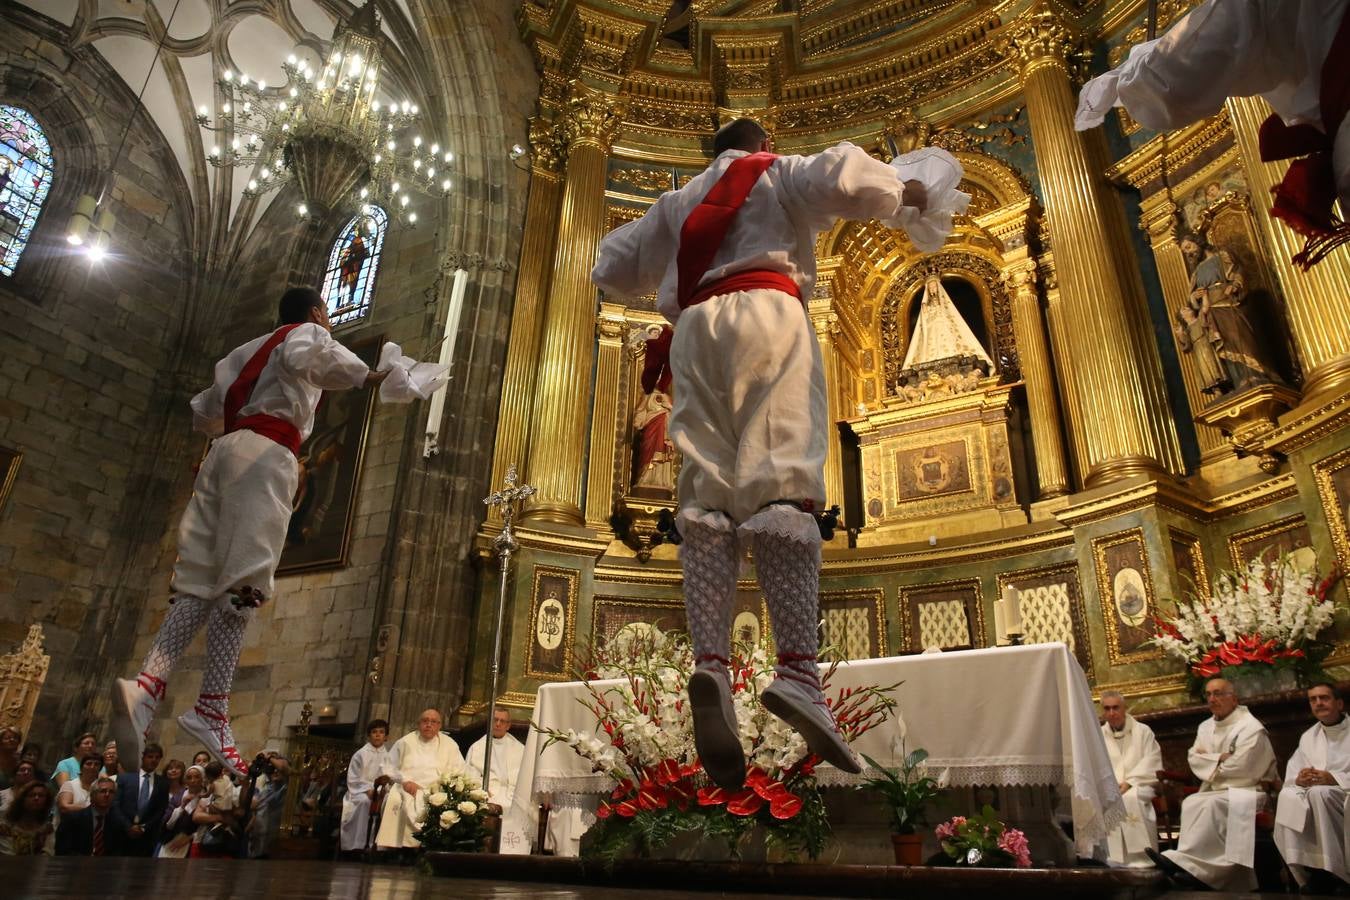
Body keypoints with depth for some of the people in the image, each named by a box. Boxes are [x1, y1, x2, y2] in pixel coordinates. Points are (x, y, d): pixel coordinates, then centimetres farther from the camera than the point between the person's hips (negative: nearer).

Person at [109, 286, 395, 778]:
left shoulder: (252, 350, 34)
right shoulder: (309, 333, 12)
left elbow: (203, 411, 34)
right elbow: (301, 357, -15)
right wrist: (365, 374, -8)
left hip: (226, 448, 8)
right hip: (266, 451, -7)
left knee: (202, 580, -1)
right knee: (244, 578, -15)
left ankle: (148, 682, -20)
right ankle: (212, 707, -22)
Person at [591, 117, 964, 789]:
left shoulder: (678, 201, 34)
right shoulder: (780, 175, 23)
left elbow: (611, 268, 34)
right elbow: (841, 175, 1)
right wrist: (901, 196, 18)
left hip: (694, 328, 3)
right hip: (766, 311, -3)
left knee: (706, 499, -8)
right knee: (782, 486, -19)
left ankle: (711, 662, -29)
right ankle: (796, 670, -35)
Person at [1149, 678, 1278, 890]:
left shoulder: (1250, 727, -7)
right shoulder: (1206, 727, 16)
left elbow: (1241, 768, -16)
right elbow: (1193, 758, 6)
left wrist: (1210, 764, -1)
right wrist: (1218, 759, -10)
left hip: (1246, 791, -6)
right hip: (1216, 791, 6)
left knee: (1214, 804, -34)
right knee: (1190, 803, -24)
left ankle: (1184, 861, -39)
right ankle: (1190, 866, -33)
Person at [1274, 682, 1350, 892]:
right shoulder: (1308, 737, 17)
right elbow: (1290, 776, 11)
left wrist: (1332, 778, -22)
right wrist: (1299, 779, -13)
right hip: (1314, 794, 4)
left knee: (1318, 793, -36)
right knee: (1288, 796, -29)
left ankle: (1330, 873, -29)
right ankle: (1306, 872, -30)